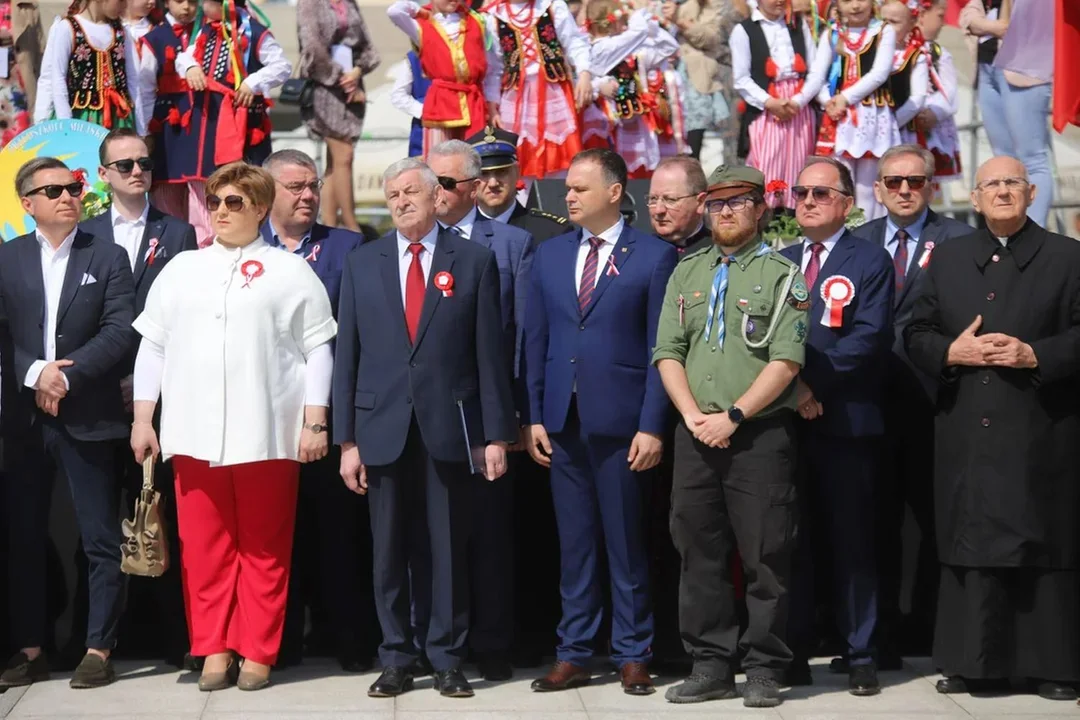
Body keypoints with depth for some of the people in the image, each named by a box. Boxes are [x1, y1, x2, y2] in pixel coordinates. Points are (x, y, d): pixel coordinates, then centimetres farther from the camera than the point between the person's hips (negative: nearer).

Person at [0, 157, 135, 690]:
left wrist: (67, 376, -14)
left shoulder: (108, 258, 5)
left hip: (87, 418, -2)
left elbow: (120, 332, -5)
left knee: (101, 540, -1)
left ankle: (99, 649, 5)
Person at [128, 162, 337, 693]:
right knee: (202, 548, 5)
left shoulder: (290, 271, 3)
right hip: (192, 433, 3)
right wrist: (143, 420, 7)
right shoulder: (180, 270, 13)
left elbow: (318, 351, 1)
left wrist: (315, 423, -5)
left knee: (263, 549, 3)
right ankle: (213, 650, 13)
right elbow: (152, 347, 13)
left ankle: (258, 653, 11)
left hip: (266, 434, -3)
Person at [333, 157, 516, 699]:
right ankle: (397, 659, 15)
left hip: (449, 427, -1)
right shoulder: (362, 263, 8)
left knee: (448, 548, 4)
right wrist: (346, 439, 1)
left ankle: (447, 659, 13)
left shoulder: (473, 260, 4)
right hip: (382, 426, 2)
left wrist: (496, 434, -2)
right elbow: (347, 355, 6)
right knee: (389, 551, 6)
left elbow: (490, 351, 2)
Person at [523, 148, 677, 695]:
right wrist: (533, 416, 4)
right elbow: (535, 341, 11)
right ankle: (573, 655, 16)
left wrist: (652, 425, -10)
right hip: (562, 421, 4)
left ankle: (632, 656, 13)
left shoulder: (654, 256, -2)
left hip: (620, 422, -4)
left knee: (626, 543, 4)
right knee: (574, 543, 9)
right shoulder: (549, 255, 11)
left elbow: (661, 349, -5)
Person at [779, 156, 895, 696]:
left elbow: (868, 338, -11)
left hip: (845, 422, -4)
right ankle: (793, 651, 13)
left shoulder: (870, 262, 1)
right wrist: (790, 387, -9)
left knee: (851, 540, 1)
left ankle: (861, 654, 8)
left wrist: (812, 382, -15)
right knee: (789, 540, 7)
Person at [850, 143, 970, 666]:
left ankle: (925, 628, 18)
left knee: (936, 518, 5)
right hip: (874, 400, 3)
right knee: (878, 521, 7)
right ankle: (880, 637, 13)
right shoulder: (858, 243, 10)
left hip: (931, 401, -3)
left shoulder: (957, 241, -2)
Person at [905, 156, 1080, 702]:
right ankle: (973, 662, 9)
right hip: (966, 433, 3)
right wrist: (950, 352, -7)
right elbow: (916, 334, 12)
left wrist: (1035, 355, -16)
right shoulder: (947, 258, 15)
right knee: (969, 544, 3)